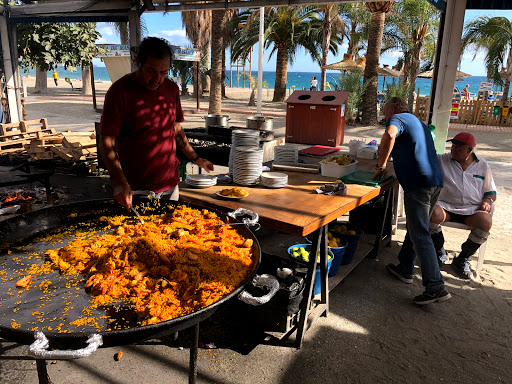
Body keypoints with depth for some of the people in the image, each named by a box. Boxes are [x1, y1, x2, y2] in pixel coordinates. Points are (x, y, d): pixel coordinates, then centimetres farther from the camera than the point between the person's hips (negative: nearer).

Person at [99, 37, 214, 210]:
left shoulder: (171, 89, 6)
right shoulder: (120, 91, -11)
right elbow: (106, 141, -13)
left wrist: (195, 159, 18)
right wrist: (119, 182, -25)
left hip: (169, 184, 5)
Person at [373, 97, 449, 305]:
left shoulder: (397, 118, 1)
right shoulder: (418, 123, 30)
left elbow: (389, 135, -23)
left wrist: (381, 165, -13)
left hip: (418, 183, -10)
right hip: (435, 180, 10)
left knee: (420, 235, -9)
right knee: (415, 228, 19)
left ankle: (435, 287, -11)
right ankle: (405, 269, 30)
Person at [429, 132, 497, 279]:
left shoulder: (483, 165, 14)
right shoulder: (442, 160, 8)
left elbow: (491, 191, 18)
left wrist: (488, 200, -4)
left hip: (472, 209, 1)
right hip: (446, 206, -1)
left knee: (485, 222, -31)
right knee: (434, 214, -35)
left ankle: (462, 259, -7)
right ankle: (440, 252, -6)